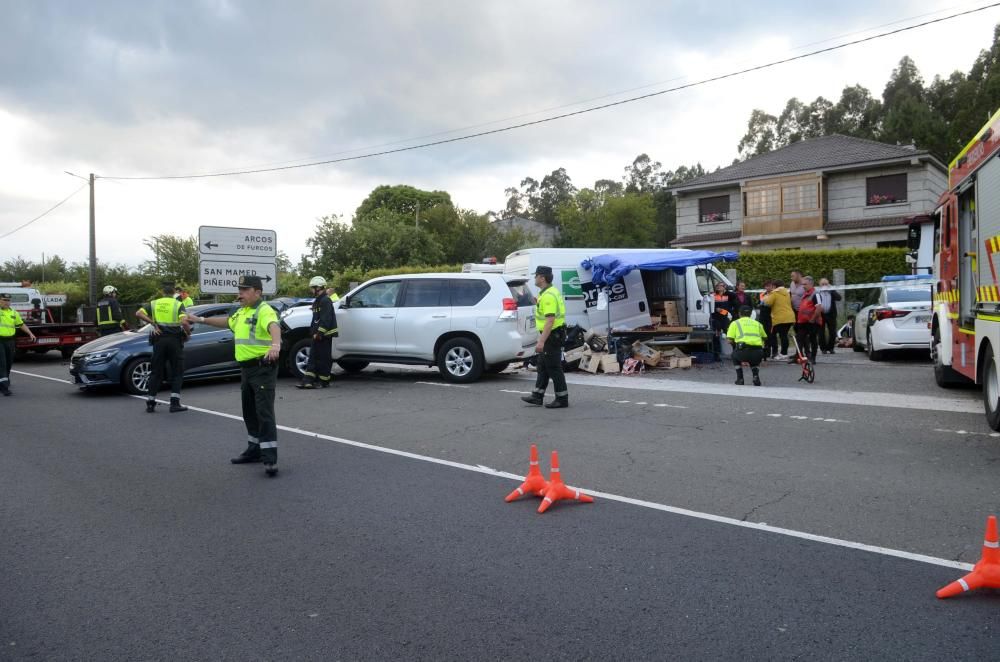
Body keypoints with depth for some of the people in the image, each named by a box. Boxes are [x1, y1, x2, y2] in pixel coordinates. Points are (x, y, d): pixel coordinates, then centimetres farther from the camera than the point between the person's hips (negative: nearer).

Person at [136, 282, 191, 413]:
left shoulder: (154, 303, 9)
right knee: (177, 372, 5)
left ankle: (150, 403, 11)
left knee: (157, 372, 10)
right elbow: (184, 322, -16)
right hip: (174, 339, -3)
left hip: (159, 339, 3)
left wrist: (152, 322, -2)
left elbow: (138, 313, -4)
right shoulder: (178, 304, -1)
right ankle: (175, 403, -2)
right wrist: (188, 333, 0)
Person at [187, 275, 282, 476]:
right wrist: (201, 320, 42)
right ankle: (254, 450, 29)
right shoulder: (242, 312, 16)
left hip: (263, 368, -10)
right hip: (247, 368, 10)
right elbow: (227, 322, 37)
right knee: (249, 412, 16)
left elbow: (274, 326, -36)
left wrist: (276, 344, -57)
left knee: (264, 412, -12)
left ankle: (270, 458, -13)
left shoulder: (264, 310, -15)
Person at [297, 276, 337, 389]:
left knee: (324, 358, -4)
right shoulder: (317, 301, 20)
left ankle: (323, 381, 3)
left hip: (324, 335, -10)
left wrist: (319, 333, -22)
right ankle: (308, 381, 7)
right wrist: (313, 332, 17)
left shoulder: (325, 301, -13)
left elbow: (326, 319, -21)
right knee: (313, 357, 7)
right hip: (318, 335, 10)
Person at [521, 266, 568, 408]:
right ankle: (537, 396, 22)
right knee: (543, 366, 15)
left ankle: (562, 399, 4)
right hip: (550, 334, 11)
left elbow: (550, 320, -28)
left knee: (554, 368, -4)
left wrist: (541, 341, -29)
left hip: (552, 335, -11)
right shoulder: (549, 292, 13)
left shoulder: (548, 296, -21)